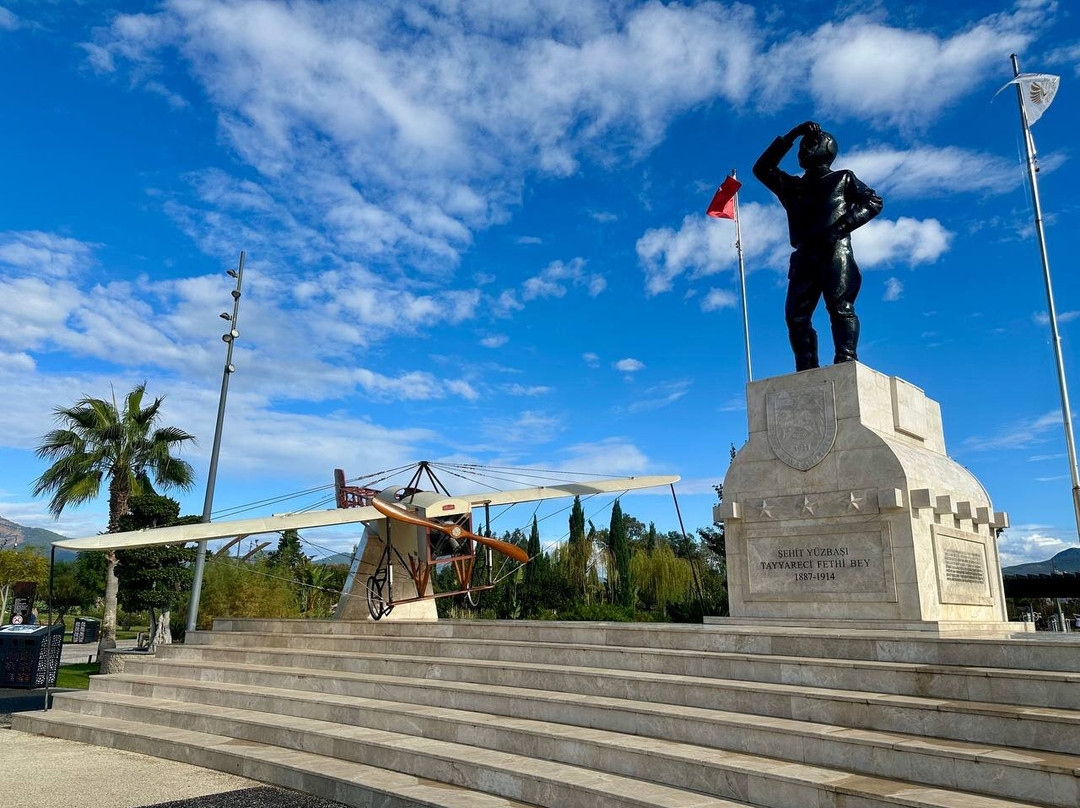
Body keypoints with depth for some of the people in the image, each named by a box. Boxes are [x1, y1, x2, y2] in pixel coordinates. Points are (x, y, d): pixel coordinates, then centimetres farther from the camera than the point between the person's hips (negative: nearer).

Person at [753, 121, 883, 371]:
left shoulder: (843, 179, 20)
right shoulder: (793, 186, 30)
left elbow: (874, 202, 12)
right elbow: (762, 169, 28)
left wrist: (845, 223, -6)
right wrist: (791, 135, 24)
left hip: (835, 251, -4)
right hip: (805, 256, 4)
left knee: (840, 307, -17)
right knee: (796, 315, -9)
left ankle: (847, 362, -25)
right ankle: (806, 372, -13)